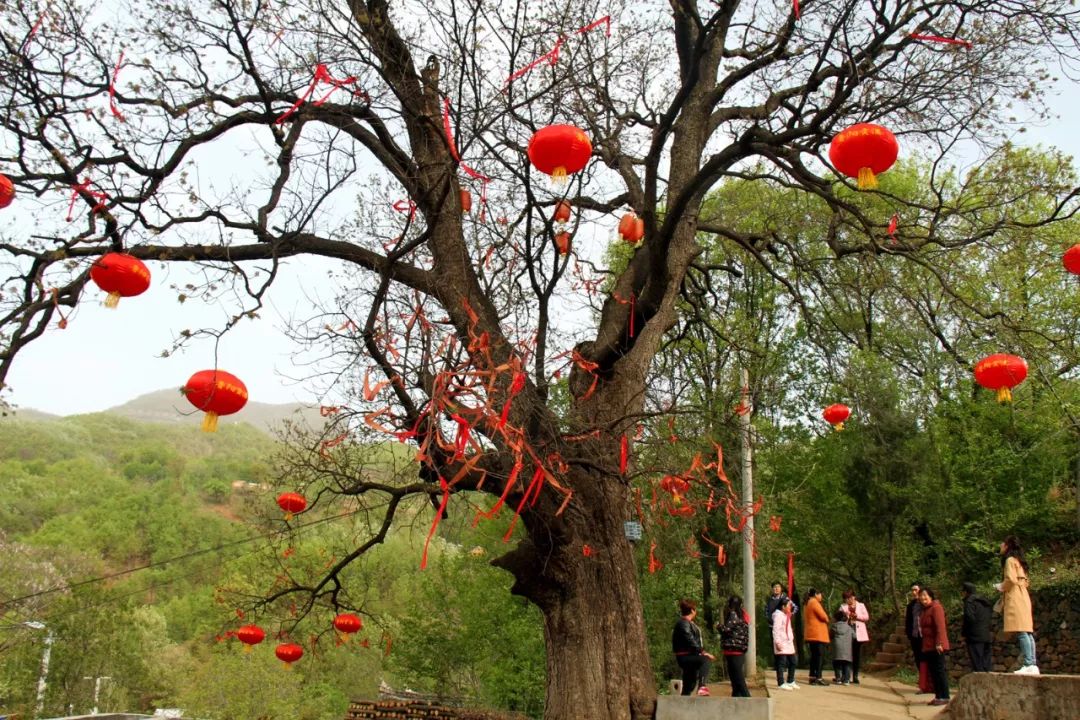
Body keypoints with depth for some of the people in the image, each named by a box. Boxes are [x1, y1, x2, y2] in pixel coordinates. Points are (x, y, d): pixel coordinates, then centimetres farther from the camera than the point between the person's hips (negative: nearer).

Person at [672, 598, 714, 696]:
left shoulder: (688, 623, 20)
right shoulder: (683, 623, -14)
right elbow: (690, 641, -23)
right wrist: (703, 652, -25)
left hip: (690, 656, 11)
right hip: (685, 656, -11)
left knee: (690, 684, 14)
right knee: (706, 660, -31)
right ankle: (702, 687, -44)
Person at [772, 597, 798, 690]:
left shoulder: (787, 615, 20)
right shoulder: (778, 615, -12)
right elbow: (776, 630, -18)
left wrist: (792, 639, 21)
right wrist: (777, 642, -23)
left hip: (789, 643, 10)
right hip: (781, 645, -10)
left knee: (792, 662, 13)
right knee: (781, 663, -8)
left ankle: (791, 682, 24)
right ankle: (781, 683, -5)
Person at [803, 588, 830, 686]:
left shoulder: (808, 603, 19)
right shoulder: (814, 602, -11)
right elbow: (823, 615, -18)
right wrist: (827, 620, 5)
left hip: (811, 634, 10)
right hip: (818, 634, -10)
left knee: (813, 656, 11)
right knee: (818, 655, -9)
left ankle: (812, 677, 10)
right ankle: (818, 678, -11)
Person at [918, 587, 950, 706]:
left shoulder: (936, 607, -12)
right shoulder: (925, 609, 17)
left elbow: (940, 626, -21)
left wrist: (939, 643, -27)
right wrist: (924, 646, 19)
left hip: (936, 647, -9)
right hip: (928, 646, 9)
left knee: (939, 670, -6)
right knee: (933, 672, 10)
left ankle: (945, 697, -2)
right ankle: (938, 696, 16)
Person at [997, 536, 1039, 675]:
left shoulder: (1010, 560, -6)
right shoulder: (1018, 560, 22)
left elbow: (1011, 579, -18)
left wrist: (1001, 587, 0)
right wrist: (1004, 587, 18)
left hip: (1015, 598, -10)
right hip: (1023, 596, 10)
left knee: (1021, 632, -15)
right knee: (1027, 632, 4)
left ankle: (1029, 665, -22)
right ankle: (1033, 665, 1)